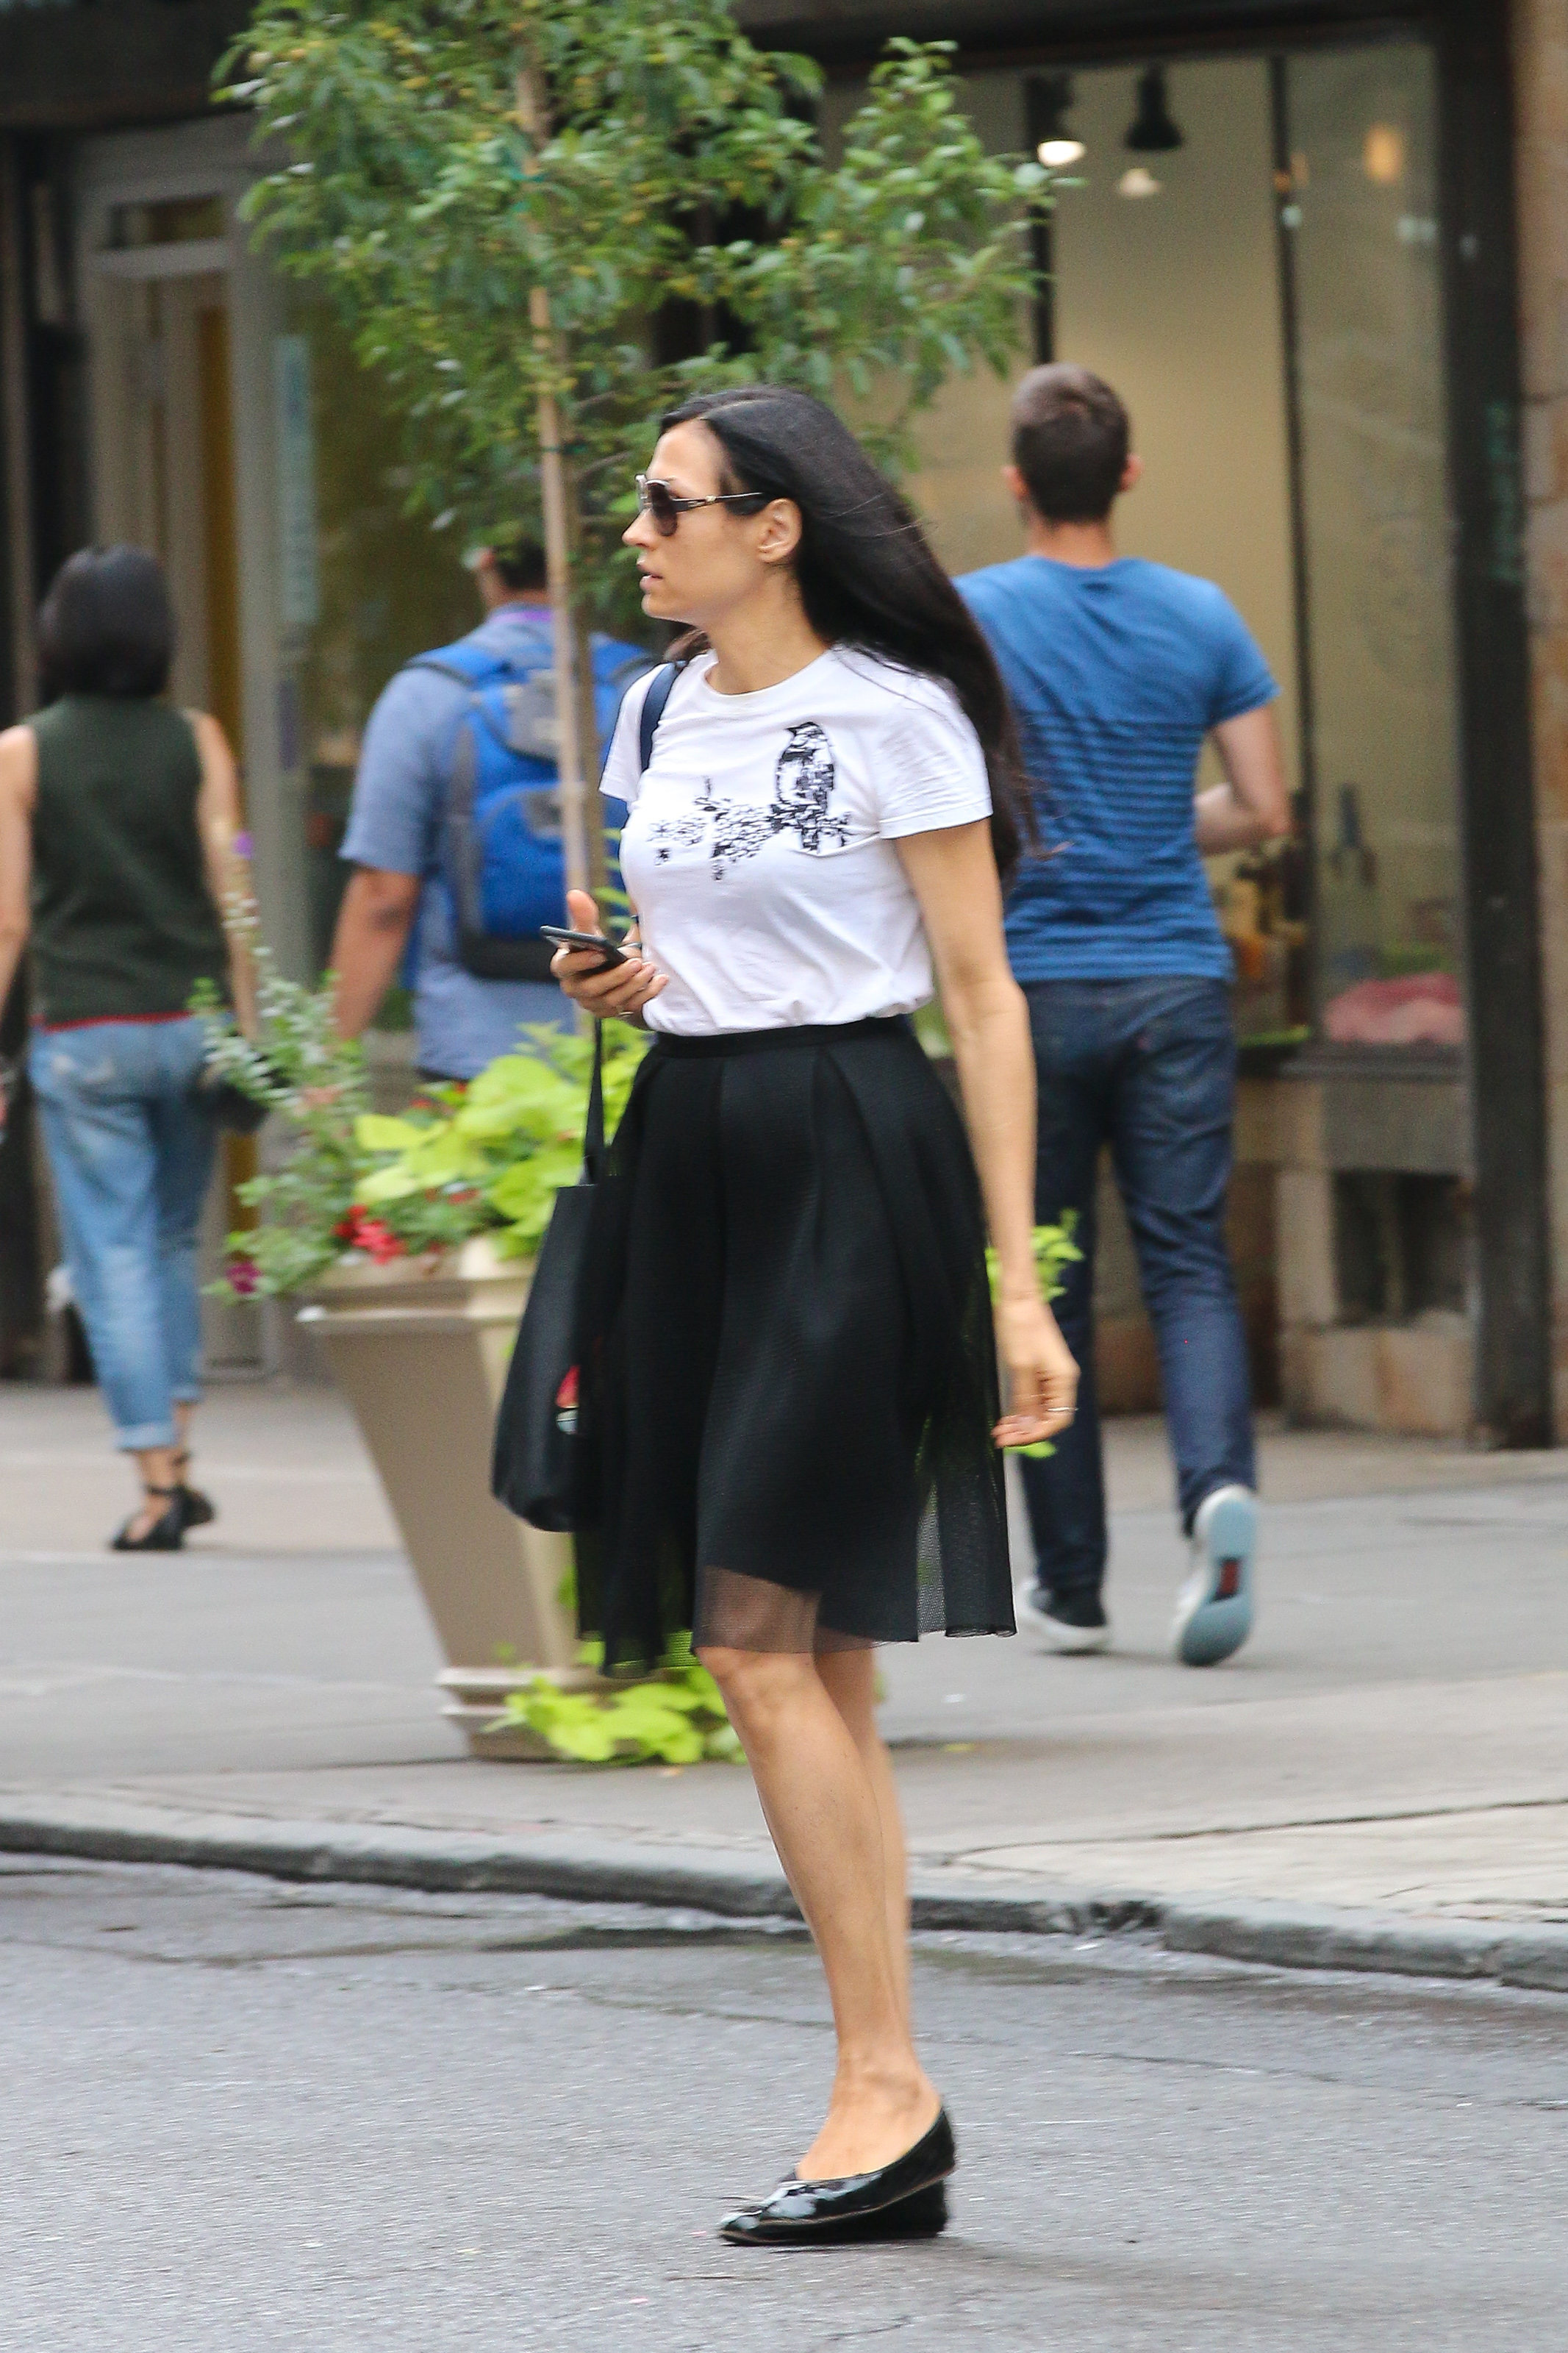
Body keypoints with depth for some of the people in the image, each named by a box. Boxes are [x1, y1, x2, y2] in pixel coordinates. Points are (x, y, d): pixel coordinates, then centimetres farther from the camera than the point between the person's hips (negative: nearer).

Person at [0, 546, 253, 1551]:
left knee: (115, 1254, 0)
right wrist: (249, 1028, 3)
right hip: (188, 1020, 2)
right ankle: (179, 1455, 14)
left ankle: (159, 1481, -6)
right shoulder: (196, 741, 1)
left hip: (83, 1039, -2)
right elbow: (230, 893, -2)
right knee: (173, 1243, 18)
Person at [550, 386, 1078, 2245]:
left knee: (768, 1645, -14)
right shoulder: (656, 719, 13)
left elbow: (984, 1001, -8)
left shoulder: (893, 718, -8)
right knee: (808, 1668, 6)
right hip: (686, 1163, 7)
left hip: (849, 1164, -7)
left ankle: (885, 2083, -10)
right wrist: (615, 981, 1)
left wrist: (1016, 1284, -13)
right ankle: (892, 2120, 8)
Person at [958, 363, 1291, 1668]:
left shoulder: (971, 619, -5)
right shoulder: (1201, 617, 2)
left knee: (1045, 1284, 7)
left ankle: (1071, 1584, 10)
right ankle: (1220, 1482, -23)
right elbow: (1265, 810, 3)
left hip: (1034, 984, -2)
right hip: (1178, 977, 2)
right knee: (1189, 1258, 3)